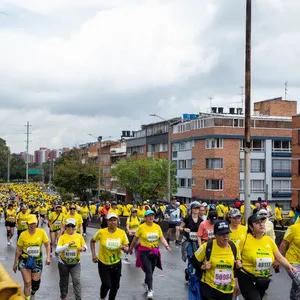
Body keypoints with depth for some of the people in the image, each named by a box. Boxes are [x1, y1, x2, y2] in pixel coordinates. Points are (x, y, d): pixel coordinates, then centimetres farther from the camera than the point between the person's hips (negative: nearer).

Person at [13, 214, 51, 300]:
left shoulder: (42, 232, -10)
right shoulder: (23, 234, -10)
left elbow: (47, 245, -2)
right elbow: (18, 249, -1)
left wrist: (48, 257, -13)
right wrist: (15, 263, 3)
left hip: (37, 260, 1)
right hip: (25, 260, -1)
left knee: (36, 282, 10)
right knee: (27, 282, -8)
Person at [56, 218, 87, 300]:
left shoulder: (79, 236, -5)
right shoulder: (62, 237, -12)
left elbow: (85, 246, 7)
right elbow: (57, 250, -22)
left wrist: (83, 248, -18)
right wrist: (68, 245, -35)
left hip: (75, 263, 0)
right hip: (63, 263, 0)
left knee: (76, 280, -13)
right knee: (64, 281, 17)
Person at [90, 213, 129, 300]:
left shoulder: (122, 233, -11)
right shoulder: (101, 232, -15)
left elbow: (126, 249, -2)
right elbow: (92, 241, 3)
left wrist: (124, 248, -25)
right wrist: (93, 254, -5)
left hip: (116, 263, 2)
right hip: (103, 263, -2)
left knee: (115, 286, 11)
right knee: (106, 285, -12)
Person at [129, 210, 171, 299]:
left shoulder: (157, 226, 1)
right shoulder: (141, 227, -9)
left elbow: (162, 238, -1)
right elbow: (135, 239, 1)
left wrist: (167, 246, -17)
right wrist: (131, 248, 9)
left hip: (154, 251, 4)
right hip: (144, 252, -4)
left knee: (151, 270, 16)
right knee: (148, 270, -12)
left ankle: (146, 283, 43)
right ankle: (150, 290, -7)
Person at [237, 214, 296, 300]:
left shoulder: (269, 240, 2)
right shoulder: (245, 239, -13)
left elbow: (280, 257, 5)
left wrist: (289, 266, -12)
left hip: (263, 280, 6)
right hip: (247, 280, -6)